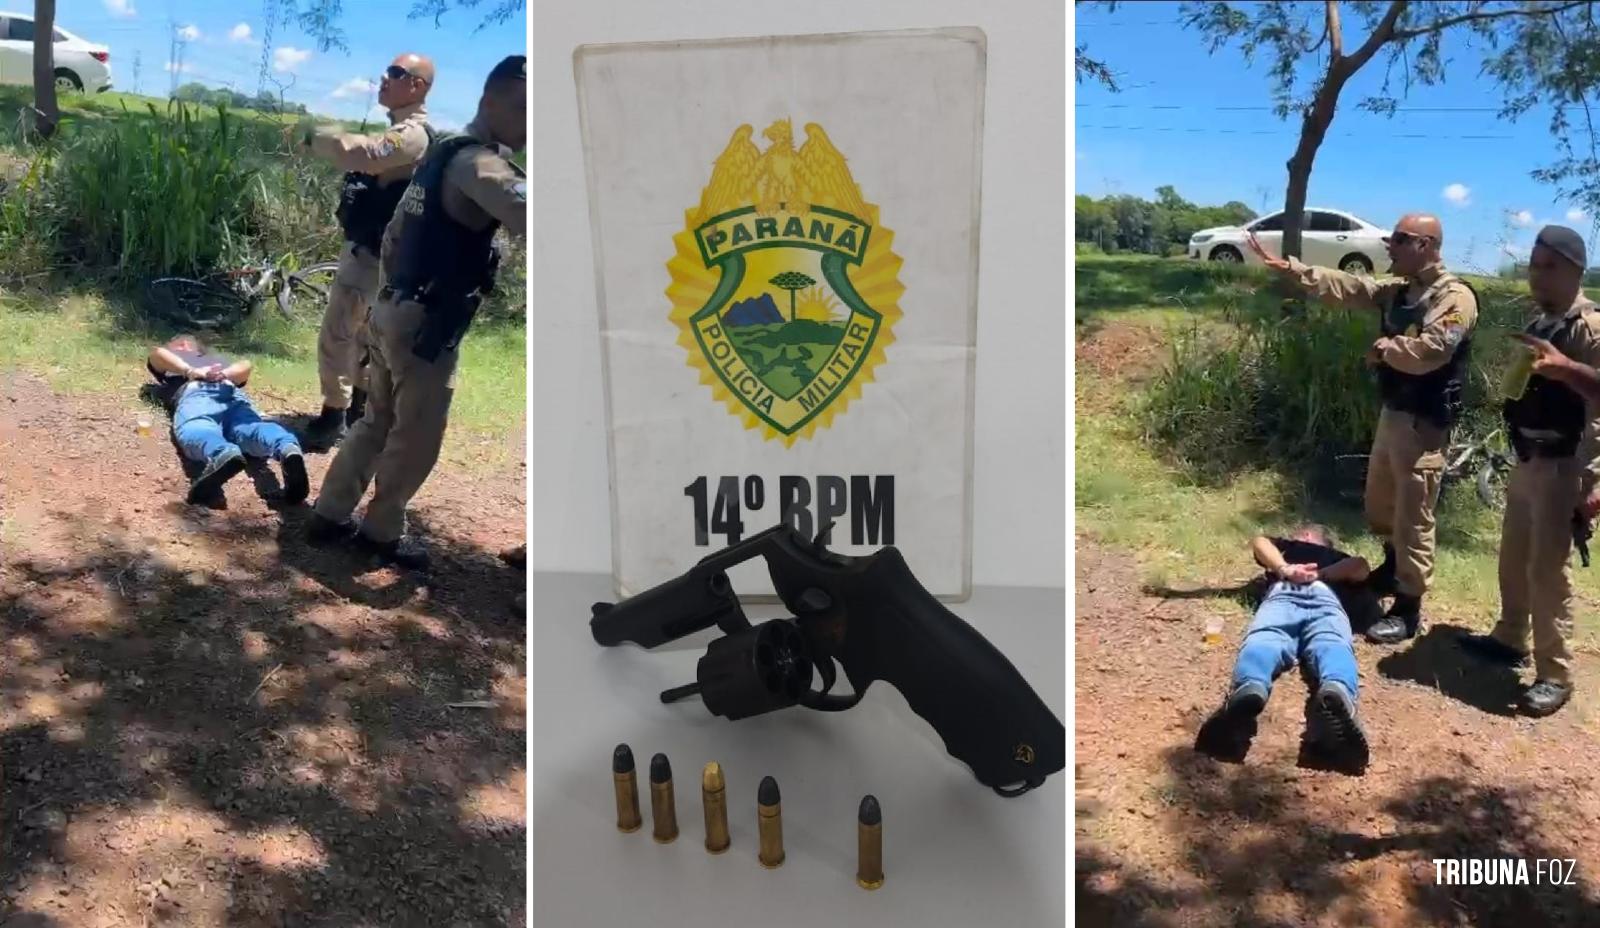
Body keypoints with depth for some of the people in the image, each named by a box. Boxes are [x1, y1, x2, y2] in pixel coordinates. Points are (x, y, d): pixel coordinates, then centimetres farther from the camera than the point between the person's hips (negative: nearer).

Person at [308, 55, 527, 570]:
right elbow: (525, 215, -40)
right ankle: (382, 529, 22)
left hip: (393, 312, 10)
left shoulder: (444, 154, 14)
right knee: (416, 440, 6)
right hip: (429, 326, -10)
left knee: (378, 422, 20)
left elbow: (394, 234, 22)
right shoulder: (479, 163, -18)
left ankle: (331, 514, 27)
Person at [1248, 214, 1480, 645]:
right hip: (1392, 413, 9)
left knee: (1413, 517, -4)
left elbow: (1430, 351, -30)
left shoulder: (1455, 297, -17)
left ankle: (1408, 610, 5)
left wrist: (1384, 347, -13)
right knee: (1380, 504, 23)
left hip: (1424, 423, -9)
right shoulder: (1397, 289, 11)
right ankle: (1393, 569, 46)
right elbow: (1342, 286, 9)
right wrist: (1288, 268, 1)